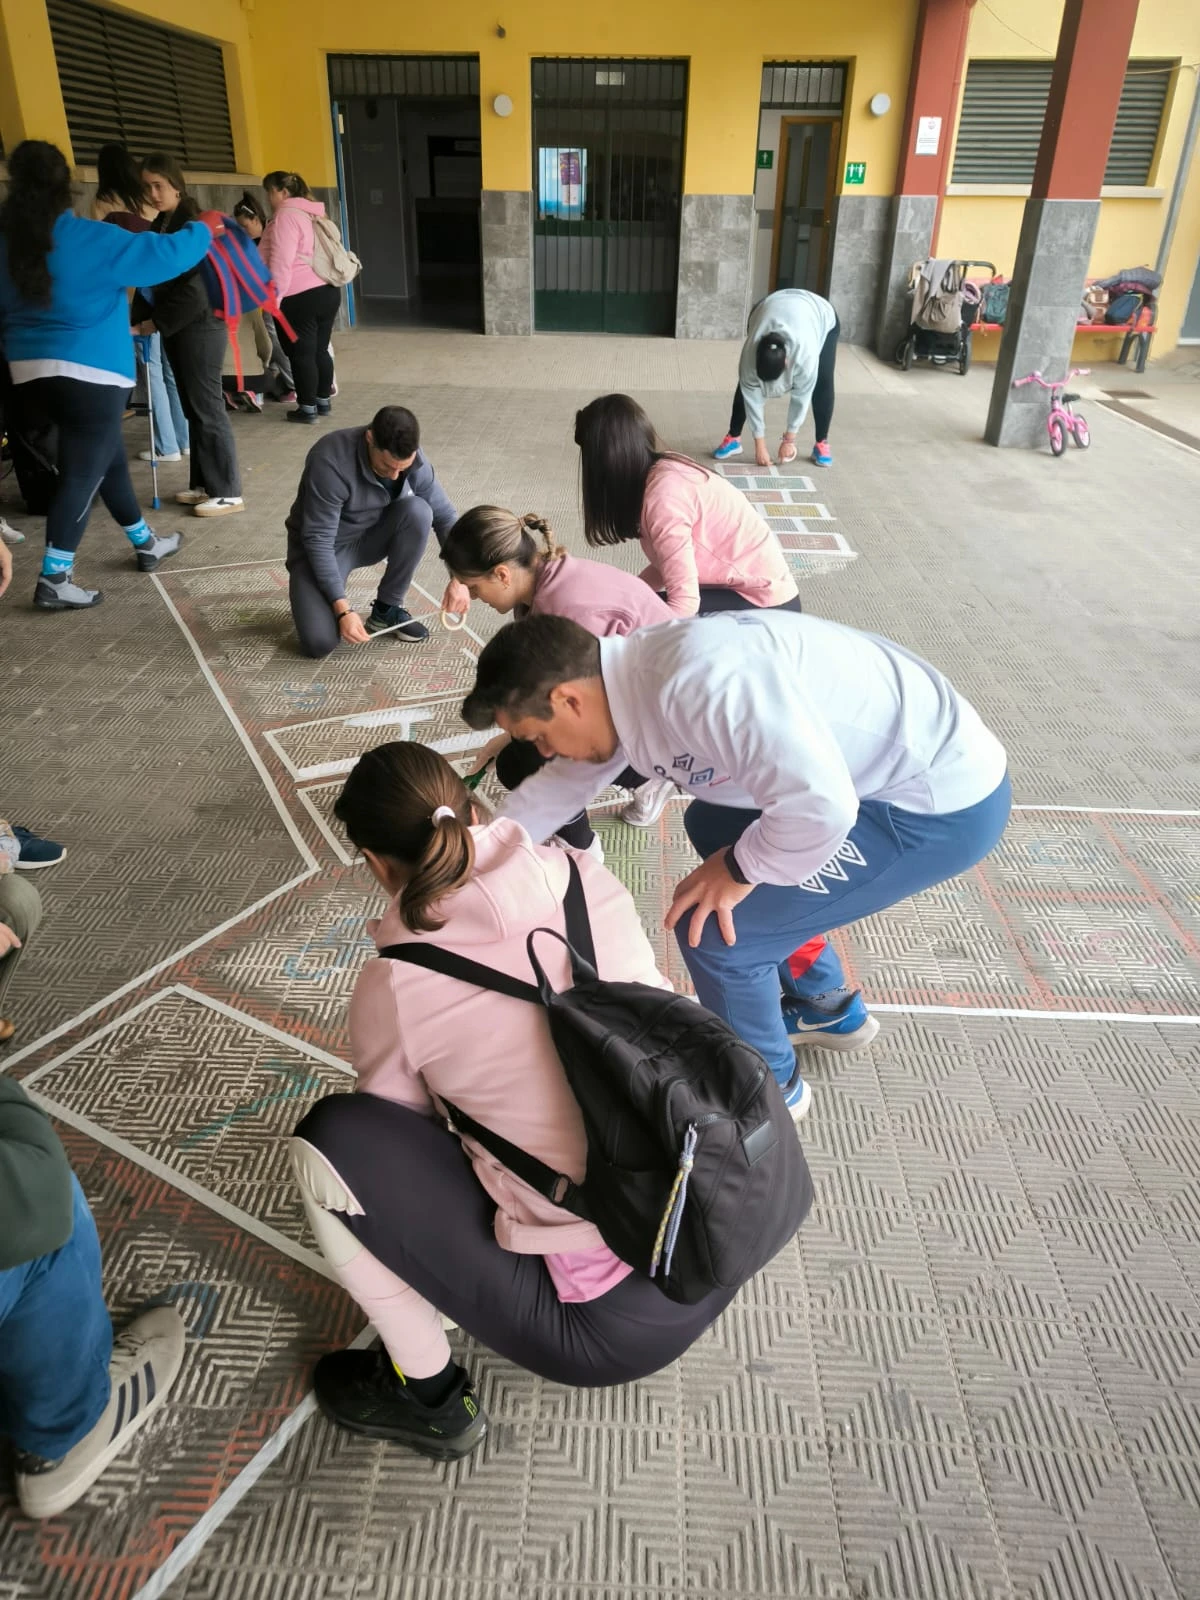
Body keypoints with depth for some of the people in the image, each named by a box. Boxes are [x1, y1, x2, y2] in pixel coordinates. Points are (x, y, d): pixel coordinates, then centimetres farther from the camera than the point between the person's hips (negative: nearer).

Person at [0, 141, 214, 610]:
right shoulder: (87, 239, -11)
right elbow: (164, 255, -8)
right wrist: (201, 230, 8)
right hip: (89, 374, -7)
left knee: (108, 457, 21)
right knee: (81, 474, -3)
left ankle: (145, 543, 34)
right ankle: (53, 580, -5)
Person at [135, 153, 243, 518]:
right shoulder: (159, 225, 14)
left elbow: (195, 288, -18)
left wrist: (157, 324, -13)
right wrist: (140, 319, 1)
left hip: (200, 328, -8)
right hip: (177, 329, 8)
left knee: (207, 408, -7)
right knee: (192, 409, 10)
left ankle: (228, 491, -2)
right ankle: (204, 483, 17)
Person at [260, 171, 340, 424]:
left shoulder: (286, 216, -10)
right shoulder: (312, 213, 18)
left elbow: (281, 262, -17)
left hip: (300, 297, -9)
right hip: (328, 290, 9)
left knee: (301, 354, -2)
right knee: (320, 350, 14)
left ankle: (307, 408, 3)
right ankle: (323, 401, 22)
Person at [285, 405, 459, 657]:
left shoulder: (409, 456, -18)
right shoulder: (331, 462, -32)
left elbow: (443, 514, -10)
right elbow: (318, 539, -29)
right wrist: (342, 609, -34)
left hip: (371, 536, 5)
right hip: (321, 547, -5)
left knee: (418, 511, -27)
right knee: (319, 642, -26)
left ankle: (387, 608, -10)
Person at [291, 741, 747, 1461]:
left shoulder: (392, 989, -13)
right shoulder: (589, 879, -3)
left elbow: (396, 1127, 6)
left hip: (611, 1330, -5)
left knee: (329, 1139, -1)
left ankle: (429, 1395, 15)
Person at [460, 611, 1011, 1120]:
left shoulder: (698, 683, -31)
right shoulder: (625, 679, 0)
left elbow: (821, 807, -36)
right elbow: (558, 785, 14)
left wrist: (740, 869, -17)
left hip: (945, 801, -9)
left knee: (713, 931, -10)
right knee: (711, 828, 24)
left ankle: (768, 1085, 20)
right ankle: (825, 1005, 38)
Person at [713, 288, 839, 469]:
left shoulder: (805, 353, -44)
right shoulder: (751, 351, -37)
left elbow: (802, 395, -30)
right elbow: (751, 394, -26)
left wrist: (789, 439, -22)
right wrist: (759, 444, -23)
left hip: (822, 316, -2)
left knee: (823, 382, -15)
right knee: (745, 384, -8)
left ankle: (822, 443, 0)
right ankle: (733, 438, 5)